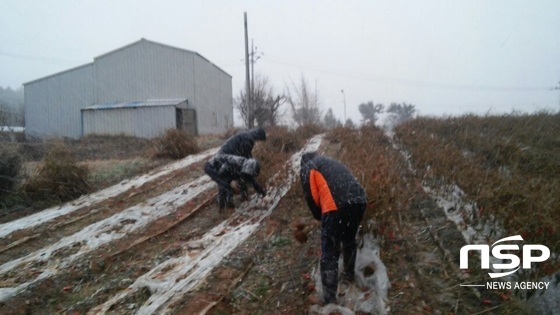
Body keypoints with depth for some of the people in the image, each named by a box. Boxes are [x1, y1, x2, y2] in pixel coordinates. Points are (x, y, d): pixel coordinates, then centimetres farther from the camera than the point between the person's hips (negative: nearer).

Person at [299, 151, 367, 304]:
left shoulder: (307, 168, 16)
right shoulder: (333, 162, 35)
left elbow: (311, 197, 7)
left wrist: (320, 216, 23)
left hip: (336, 206, -6)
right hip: (359, 201, 7)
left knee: (330, 252, 2)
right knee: (349, 240, 30)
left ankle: (330, 298, 3)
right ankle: (349, 274, 46)